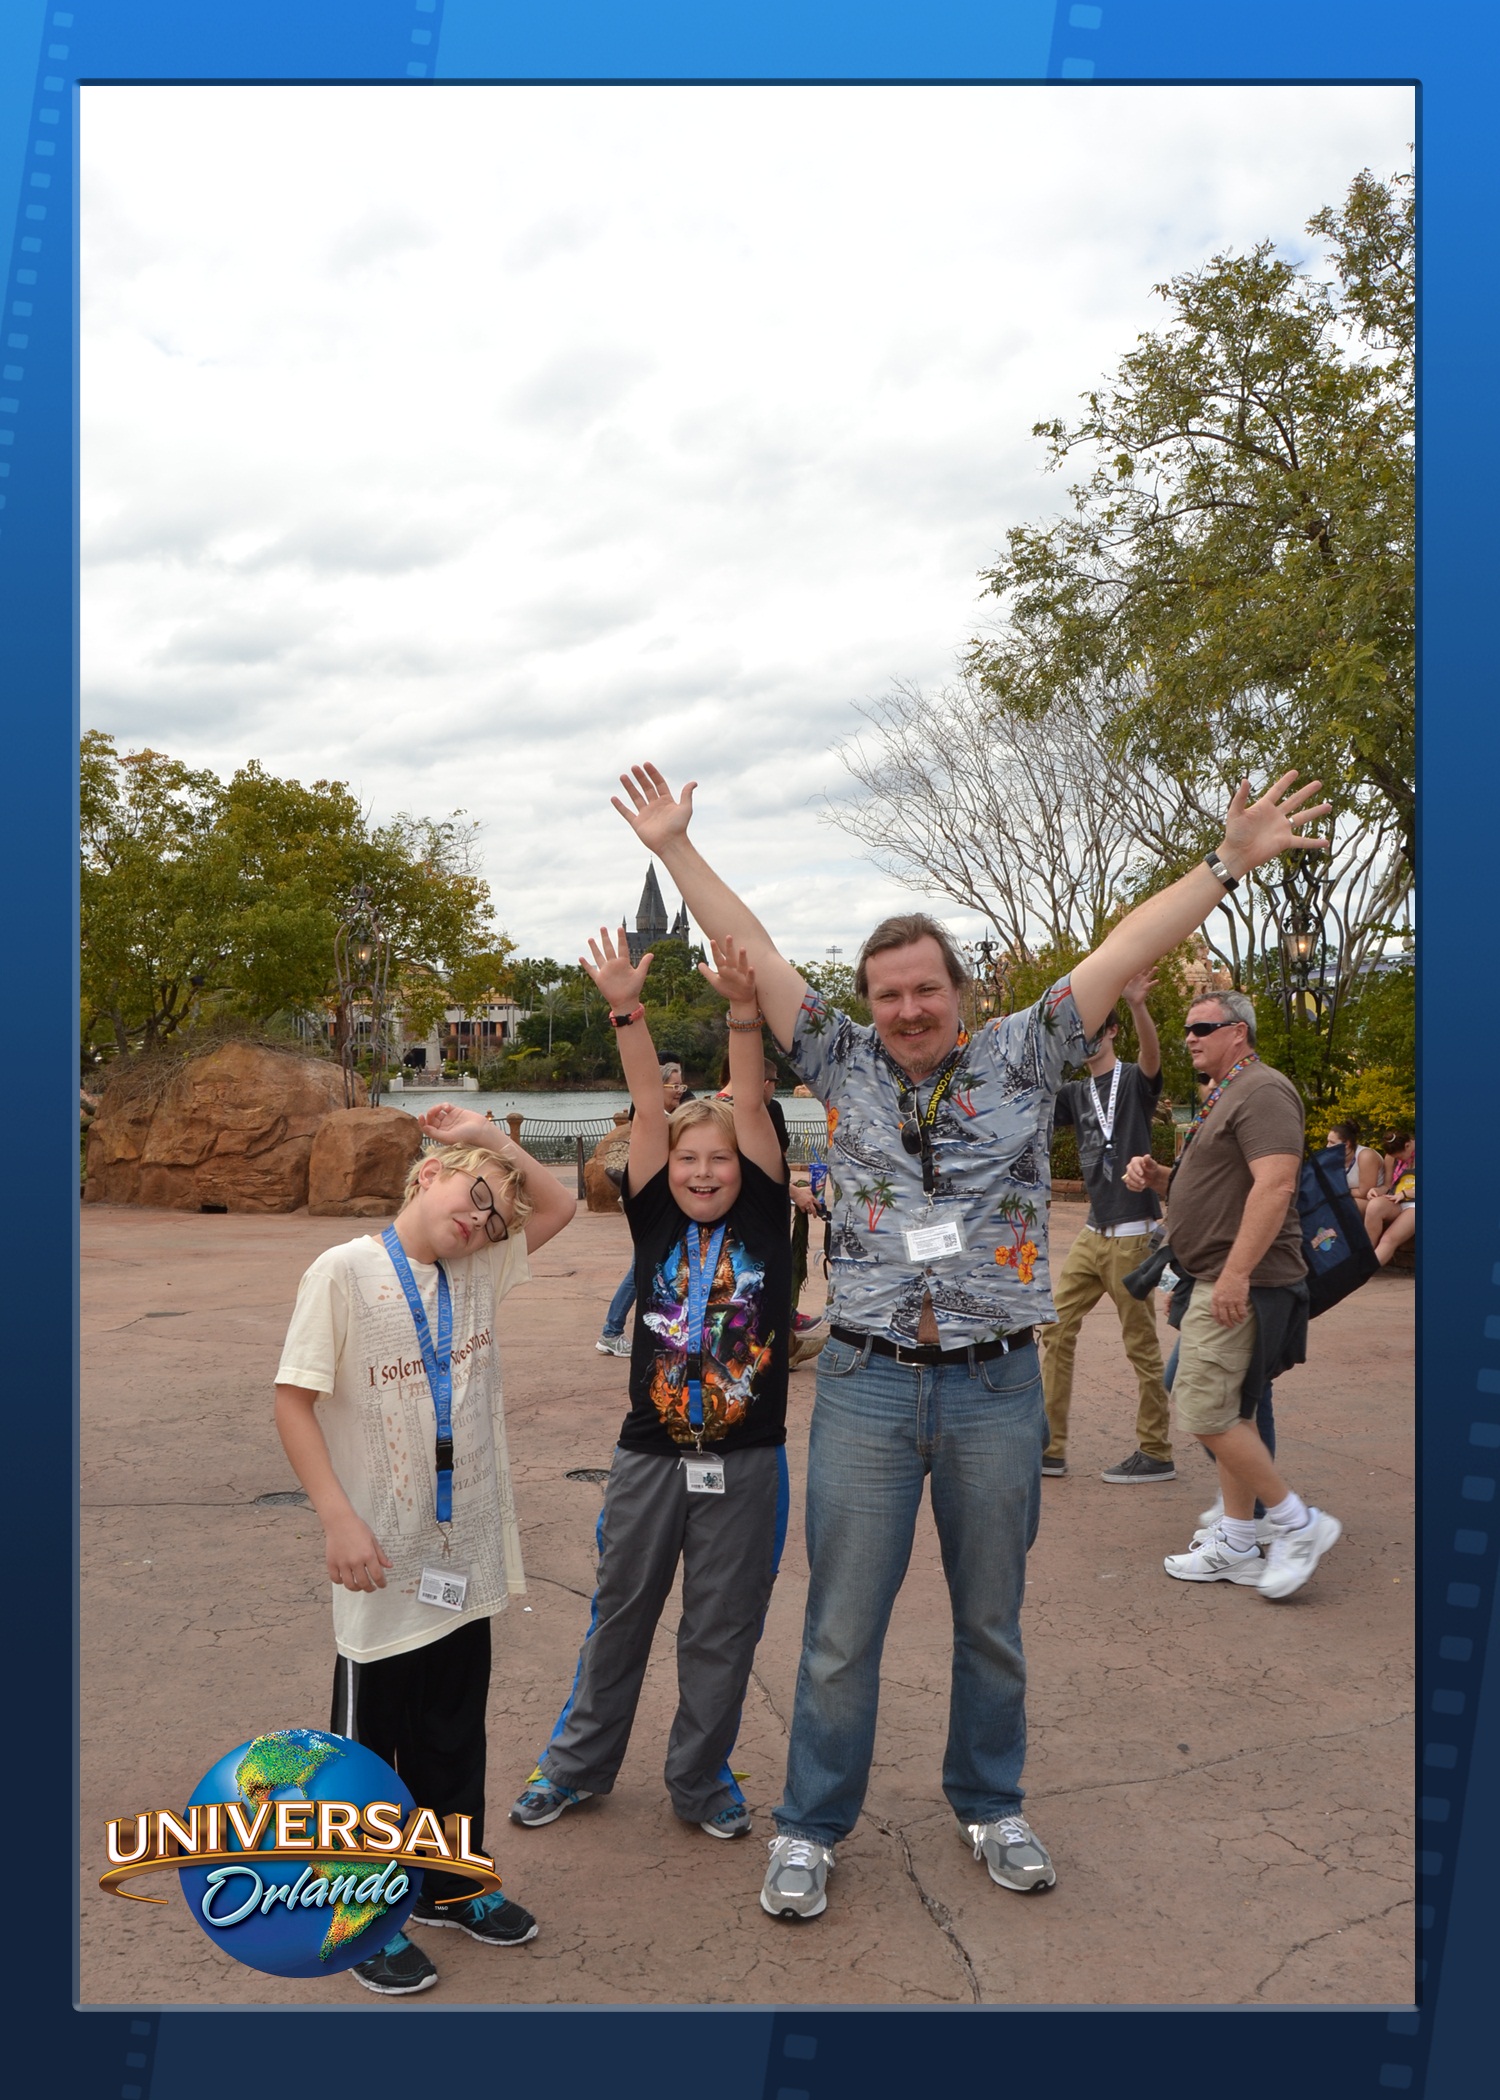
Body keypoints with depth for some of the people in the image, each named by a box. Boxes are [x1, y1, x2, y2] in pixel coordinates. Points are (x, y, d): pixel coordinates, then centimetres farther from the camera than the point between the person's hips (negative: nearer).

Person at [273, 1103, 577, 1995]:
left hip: (464, 1556, 6)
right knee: (370, 1740, 10)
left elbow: (559, 1206, 9)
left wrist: (494, 1136, -3)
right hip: (381, 1561, -5)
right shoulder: (345, 1272, -13)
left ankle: (451, 1882, 37)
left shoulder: (478, 1272, 3)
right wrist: (339, 1518, -19)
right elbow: (295, 1401, -13)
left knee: (456, 1731, 19)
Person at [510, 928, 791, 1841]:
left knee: (724, 1630, 12)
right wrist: (628, 1011, -15)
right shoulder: (656, 1222, -1)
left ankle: (703, 1777, 32)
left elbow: (750, 1109, -12)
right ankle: (579, 1762, 36)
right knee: (619, 1615, 17)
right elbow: (650, 1111, -8)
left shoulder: (764, 1218, -2)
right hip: (650, 1456, 1)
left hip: (746, 1461, -1)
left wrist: (745, 1008, -21)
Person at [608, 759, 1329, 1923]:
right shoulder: (843, 1064, 3)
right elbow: (754, 952, 2)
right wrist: (676, 848, 1)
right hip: (868, 1387, 0)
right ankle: (811, 1828, 25)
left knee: (992, 1619, 17)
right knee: (843, 1624, 7)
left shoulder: (1019, 1060, 1)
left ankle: (990, 1804, 38)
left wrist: (1228, 862, -5)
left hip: (998, 1389, 1)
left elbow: (1124, 953, -3)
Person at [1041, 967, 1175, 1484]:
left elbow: (1153, 1056, -26)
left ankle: (1155, 1453, 11)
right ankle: (1050, 1446, 14)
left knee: (1141, 1345, 0)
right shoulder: (1076, 1093, 12)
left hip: (1131, 1234, -7)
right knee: (1056, 1329, 7)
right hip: (1093, 1233, 7)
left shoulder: (1135, 1081, -4)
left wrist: (1138, 1007, -46)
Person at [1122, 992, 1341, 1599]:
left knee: (1205, 1414, -11)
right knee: (1230, 1413, 12)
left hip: (1240, 1285, -11)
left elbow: (1275, 1186, -24)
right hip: (1216, 1283, 11)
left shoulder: (1262, 1090, -13)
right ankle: (1238, 1544, 19)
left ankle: (1298, 1523, 2)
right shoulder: (1222, 1098, 20)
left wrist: (1235, 1274, -29)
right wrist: (1156, 1176, 7)